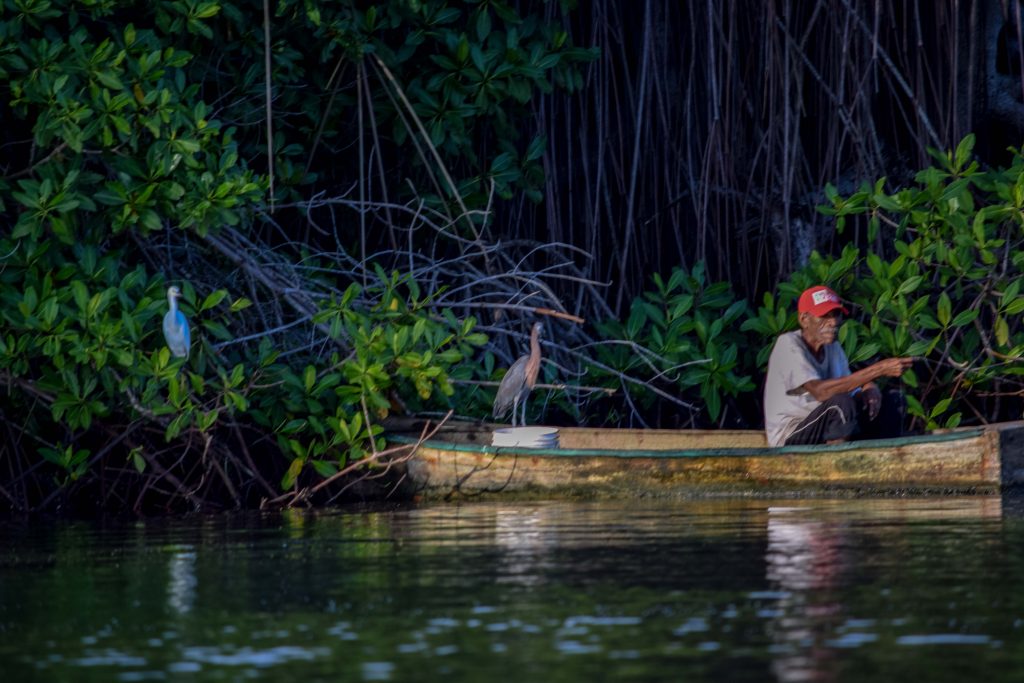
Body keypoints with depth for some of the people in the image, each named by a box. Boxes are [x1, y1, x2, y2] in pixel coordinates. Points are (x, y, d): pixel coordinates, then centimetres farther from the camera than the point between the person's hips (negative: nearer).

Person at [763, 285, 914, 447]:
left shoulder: (833, 348, 9)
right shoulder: (788, 344, -16)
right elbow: (820, 391, -30)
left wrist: (870, 390, -19)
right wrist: (878, 369, -32)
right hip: (789, 441, -8)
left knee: (892, 399, 1)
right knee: (841, 402, -34)